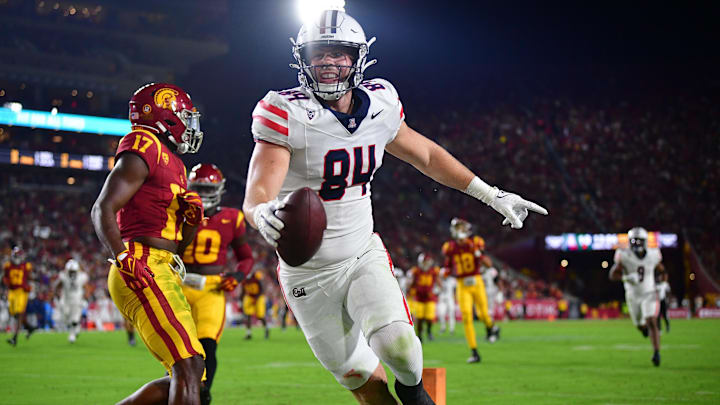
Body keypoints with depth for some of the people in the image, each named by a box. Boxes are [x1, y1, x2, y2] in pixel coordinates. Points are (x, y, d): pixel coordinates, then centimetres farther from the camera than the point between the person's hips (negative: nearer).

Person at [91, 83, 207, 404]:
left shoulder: (172, 164, 23)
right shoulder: (145, 149, -5)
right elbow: (103, 210, -15)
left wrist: (191, 220, 6)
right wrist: (124, 260, -27)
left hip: (163, 272, 10)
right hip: (144, 272, -10)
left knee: (188, 373, 9)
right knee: (188, 367, -18)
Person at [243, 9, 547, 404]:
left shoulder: (379, 104, -4)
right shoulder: (286, 115, -18)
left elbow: (425, 154, 14)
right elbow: (256, 196, -28)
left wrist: (491, 194, 14)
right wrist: (263, 213, -53)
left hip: (364, 255, 2)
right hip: (308, 272, -2)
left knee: (397, 344, -19)